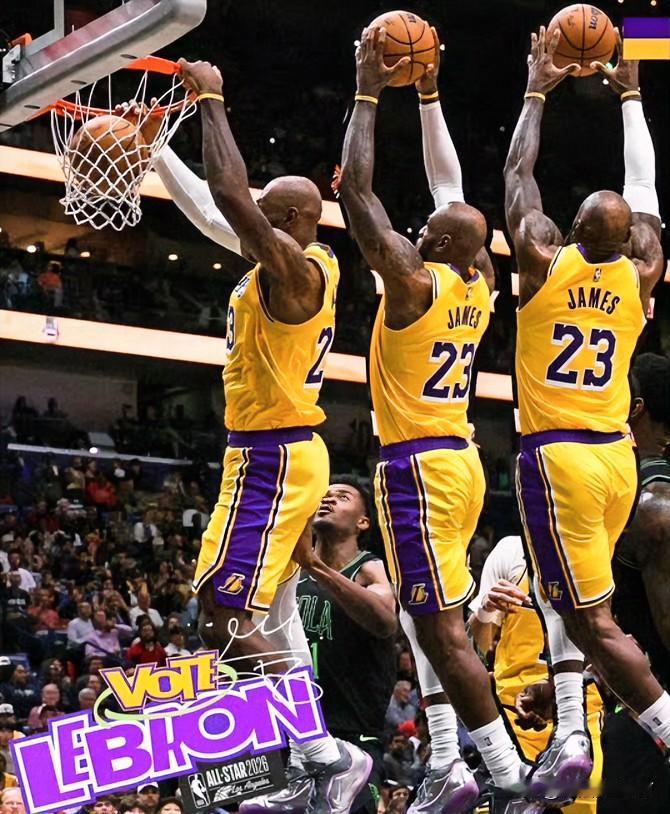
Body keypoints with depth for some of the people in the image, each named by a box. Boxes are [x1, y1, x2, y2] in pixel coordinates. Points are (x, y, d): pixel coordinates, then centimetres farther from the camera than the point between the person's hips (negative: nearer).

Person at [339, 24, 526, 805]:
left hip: (417, 467, -9)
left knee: (442, 631, -8)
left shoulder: (414, 284, -14)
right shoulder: (479, 288, 6)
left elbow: (356, 190, -14)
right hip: (460, 462, 9)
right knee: (434, 623, 15)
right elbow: (464, 214, 20)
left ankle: (510, 775, -10)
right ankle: (456, 765, 17)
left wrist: (368, 94, -7)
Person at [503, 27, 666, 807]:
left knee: (595, 621, -5)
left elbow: (517, 174, 7)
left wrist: (537, 93, 19)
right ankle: (570, 735, 9)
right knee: (559, 592, 20)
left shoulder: (544, 263, -5)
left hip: (557, 456, -5)